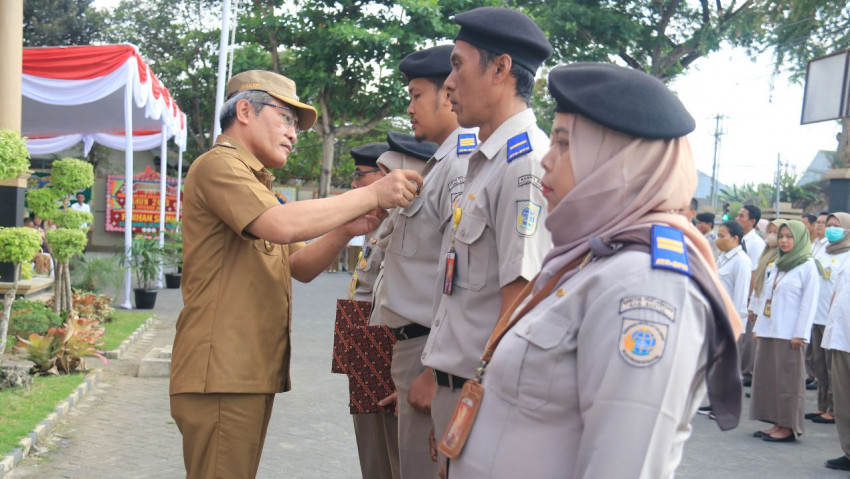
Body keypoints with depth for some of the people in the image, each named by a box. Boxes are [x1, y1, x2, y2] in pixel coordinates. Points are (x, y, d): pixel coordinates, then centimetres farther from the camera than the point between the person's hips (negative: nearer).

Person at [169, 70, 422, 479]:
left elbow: (300, 267, 19)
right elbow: (282, 225, -23)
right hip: (221, 376, -10)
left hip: (251, 374, 10)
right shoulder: (218, 165, -6)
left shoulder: (252, 183, 26)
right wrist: (373, 194, -17)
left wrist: (345, 231, 0)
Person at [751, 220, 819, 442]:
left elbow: (809, 302, -9)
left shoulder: (807, 266, -5)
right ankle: (776, 423, 15)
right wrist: (758, 326, 15)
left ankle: (789, 427, 4)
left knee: (788, 379, -3)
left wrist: (800, 334, -14)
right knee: (767, 377, 8)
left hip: (790, 334, -7)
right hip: (768, 331, 7)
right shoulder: (776, 265, 16)